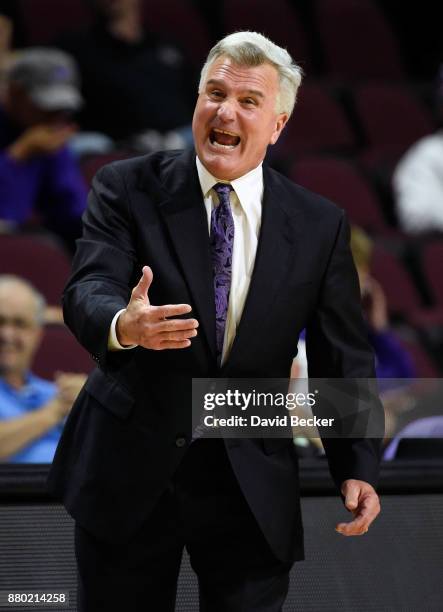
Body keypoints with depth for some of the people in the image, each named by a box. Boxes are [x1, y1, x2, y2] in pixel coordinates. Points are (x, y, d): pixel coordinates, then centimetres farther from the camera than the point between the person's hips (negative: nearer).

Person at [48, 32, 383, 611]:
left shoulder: (320, 226, 1)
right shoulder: (128, 189, -3)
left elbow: (342, 359, 4)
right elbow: (87, 291, -18)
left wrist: (358, 468, -7)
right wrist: (123, 325, -42)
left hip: (254, 484, 1)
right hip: (130, 467, 0)